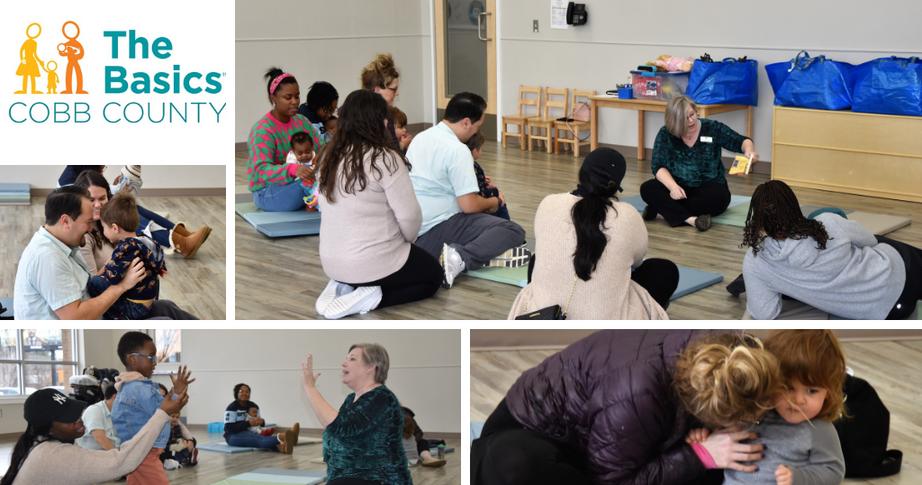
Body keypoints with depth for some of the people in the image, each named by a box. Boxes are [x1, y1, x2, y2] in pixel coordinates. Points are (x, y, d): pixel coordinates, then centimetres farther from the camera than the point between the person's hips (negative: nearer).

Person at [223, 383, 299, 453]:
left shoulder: (253, 406, 11)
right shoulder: (232, 408, -9)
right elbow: (229, 428, -18)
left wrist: (261, 421, -13)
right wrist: (248, 423, -26)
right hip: (234, 436, -6)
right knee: (258, 440, -36)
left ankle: (281, 446, -67)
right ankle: (282, 437, -67)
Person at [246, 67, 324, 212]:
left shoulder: (301, 121, 5)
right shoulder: (262, 130, -18)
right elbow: (262, 170, -30)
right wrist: (293, 170, -49)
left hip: (295, 183, 6)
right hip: (267, 193, -6)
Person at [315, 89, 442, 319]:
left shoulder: (328, 158, 3)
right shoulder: (385, 159, -18)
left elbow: (327, 208, 10)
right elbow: (409, 215, -17)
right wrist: (409, 241, 6)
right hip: (374, 262, -7)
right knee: (433, 274, 21)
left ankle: (345, 287, 7)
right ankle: (371, 297, -5)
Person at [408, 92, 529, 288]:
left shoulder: (420, 138, 14)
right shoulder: (457, 150, -13)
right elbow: (469, 205, -16)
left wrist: (473, 183, 32)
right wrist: (494, 202, 5)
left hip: (410, 233, 9)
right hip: (436, 232, -9)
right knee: (513, 231, -13)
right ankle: (461, 257, -28)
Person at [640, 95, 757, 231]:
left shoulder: (713, 128, -6)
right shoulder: (665, 134, -5)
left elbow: (742, 141, -5)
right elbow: (658, 167, -8)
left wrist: (749, 149, -30)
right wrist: (673, 187, -27)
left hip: (709, 188, -1)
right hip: (680, 188, 1)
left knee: (719, 196, -35)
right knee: (647, 189, -25)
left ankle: (664, 208, -25)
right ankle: (690, 219, -42)